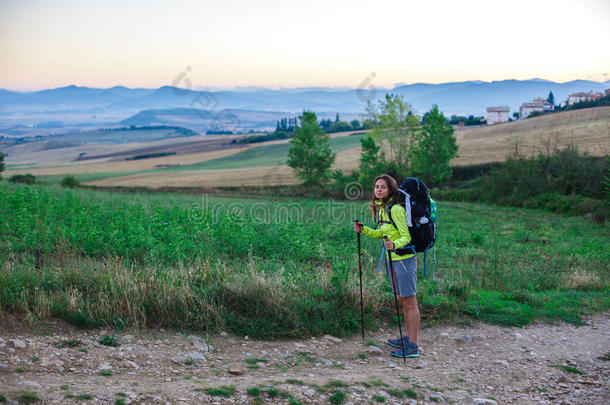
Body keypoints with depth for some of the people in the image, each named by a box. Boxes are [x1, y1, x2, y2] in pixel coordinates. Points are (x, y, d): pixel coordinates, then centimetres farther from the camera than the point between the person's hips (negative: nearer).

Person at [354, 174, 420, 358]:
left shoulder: (396, 209, -17)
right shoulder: (380, 208, 11)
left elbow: (407, 236, -19)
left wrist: (395, 245, -37)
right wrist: (363, 230, 9)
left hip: (404, 258, -9)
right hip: (392, 259, 9)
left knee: (410, 302, -4)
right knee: (403, 301, 17)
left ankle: (413, 346, 0)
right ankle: (408, 338, 28)